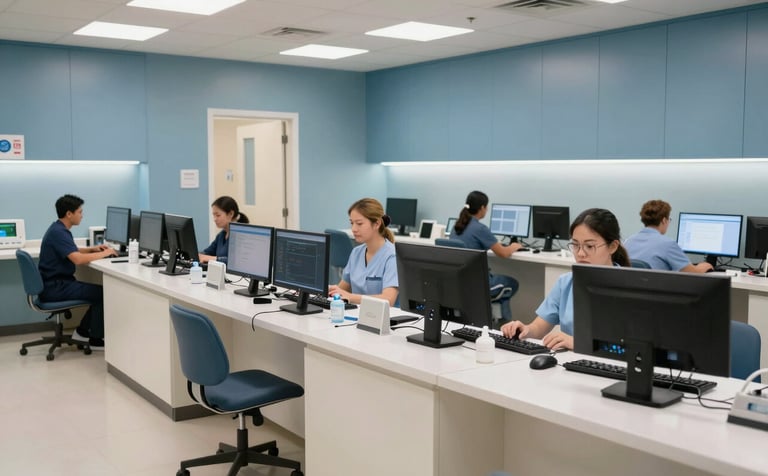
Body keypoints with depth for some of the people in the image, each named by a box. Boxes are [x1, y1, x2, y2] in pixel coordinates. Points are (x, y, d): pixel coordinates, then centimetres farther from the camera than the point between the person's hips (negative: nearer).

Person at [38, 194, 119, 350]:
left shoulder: (59, 229, 12)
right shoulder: (58, 232, -21)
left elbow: (72, 252, 28)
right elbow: (78, 259, -32)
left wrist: (93, 249, 11)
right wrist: (104, 254, -18)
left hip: (57, 283, 10)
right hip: (55, 287, -10)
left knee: (100, 291, 12)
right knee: (102, 293, -13)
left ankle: (82, 331, 19)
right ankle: (95, 339, -3)